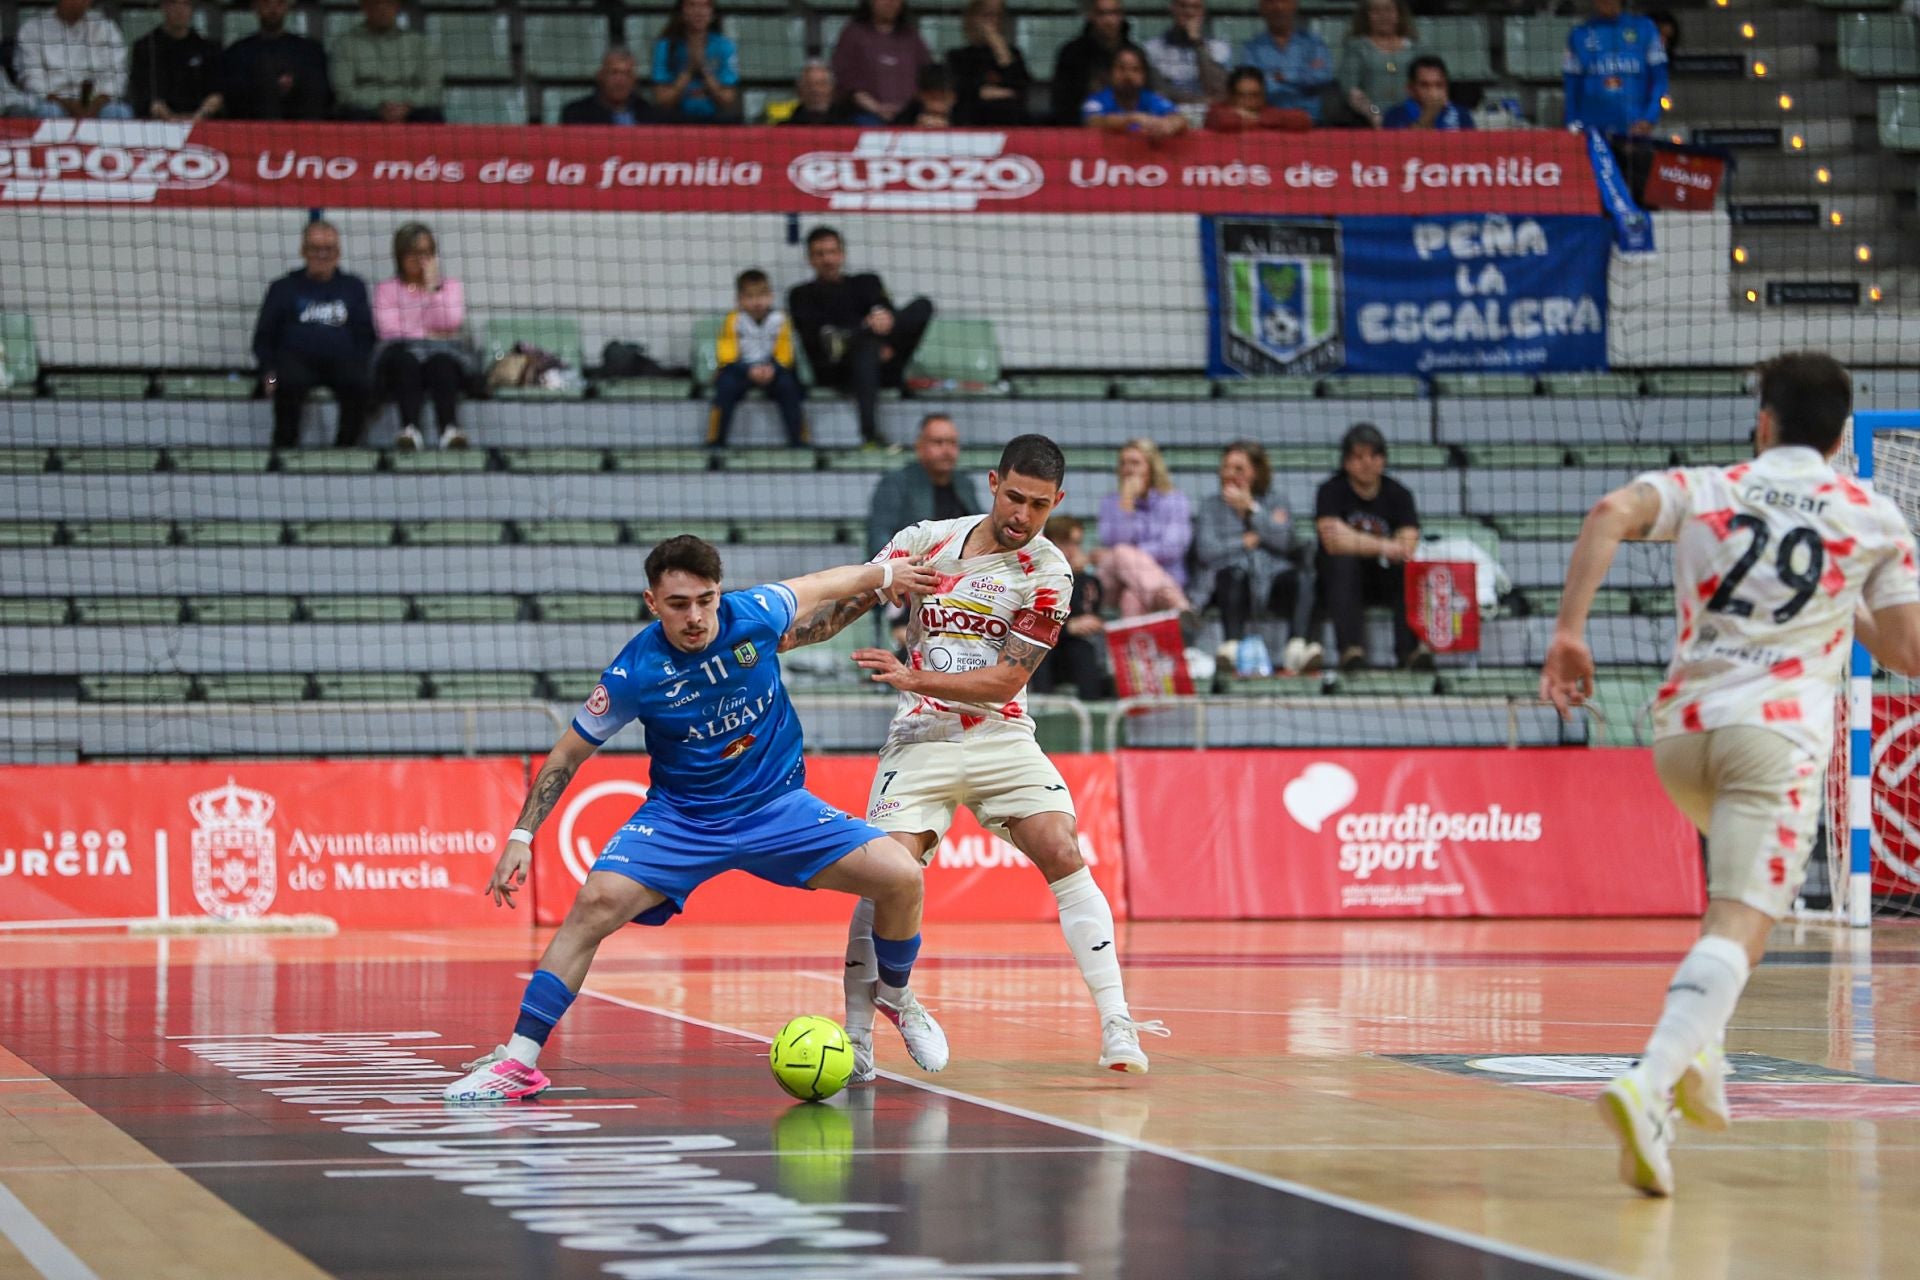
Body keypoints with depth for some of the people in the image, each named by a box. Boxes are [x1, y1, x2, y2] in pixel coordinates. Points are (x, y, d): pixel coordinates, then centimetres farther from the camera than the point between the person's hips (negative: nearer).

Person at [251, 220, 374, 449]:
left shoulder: (353, 287, 24)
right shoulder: (284, 288, 21)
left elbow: (365, 336, 19)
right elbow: (263, 338, 16)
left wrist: (362, 368, -1)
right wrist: (269, 374, -2)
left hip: (341, 361, 1)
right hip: (296, 357, -1)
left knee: (361, 386, -34)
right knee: (290, 383, -37)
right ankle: (284, 446, -27)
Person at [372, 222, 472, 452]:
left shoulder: (449, 286, 22)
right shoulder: (387, 289, 18)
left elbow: (449, 323, 1)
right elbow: (389, 330, 1)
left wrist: (432, 286, 0)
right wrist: (429, 334, -2)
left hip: (444, 353, 1)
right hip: (402, 355, -1)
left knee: (441, 361, -37)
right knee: (406, 361, -38)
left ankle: (450, 429, -58)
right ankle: (410, 429, -57)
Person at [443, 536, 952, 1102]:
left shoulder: (755, 614, -16)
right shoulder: (633, 675, -20)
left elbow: (821, 585, 7)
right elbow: (567, 755, -6)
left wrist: (886, 574, 23)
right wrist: (521, 836, -10)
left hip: (779, 806, 2)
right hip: (680, 817, -2)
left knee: (901, 877, -14)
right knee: (595, 903, -25)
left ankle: (895, 996, 18)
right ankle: (519, 1061, -18)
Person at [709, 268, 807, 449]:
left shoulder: (779, 320, -6)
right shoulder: (733, 320, -10)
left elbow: (784, 357, -3)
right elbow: (726, 357, -12)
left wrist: (772, 369, -26)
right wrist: (750, 371, -28)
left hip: (772, 372, 1)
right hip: (740, 371, -1)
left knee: (787, 384, -26)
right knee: (727, 385, -31)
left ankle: (798, 441, -16)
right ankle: (716, 441, -22)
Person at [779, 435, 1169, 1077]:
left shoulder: (1047, 573, -5)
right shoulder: (924, 542, 0)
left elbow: (1005, 680, -11)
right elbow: (845, 603, 4)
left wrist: (916, 678, -21)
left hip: (1001, 738, 0)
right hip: (921, 738, 1)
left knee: (1064, 856, -17)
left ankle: (1117, 1026, -15)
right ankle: (855, 1040, -3)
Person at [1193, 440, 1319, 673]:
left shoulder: (1275, 506, 21)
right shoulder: (1211, 506, 19)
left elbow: (1283, 540, 0)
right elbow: (1207, 551, 2)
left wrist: (1250, 508, 2)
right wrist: (1248, 541, 1)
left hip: (1271, 587, 1)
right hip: (1229, 585, -1)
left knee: (1293, 575, -32)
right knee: (1234, 573, -36)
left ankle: (1297, 645, -51)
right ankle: (1232, 645, -57)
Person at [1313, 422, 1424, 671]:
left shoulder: (1397, 494, 1)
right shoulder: (1331, 492, -4)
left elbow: (1407, 548, -14)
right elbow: (1334, 543, -22)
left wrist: (1356, 541, -23)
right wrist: (1384, 546, -25)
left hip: (1386, 582, 2)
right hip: (1339, 583, -2)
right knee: (1343, 560, -33)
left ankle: (1410, 650, -40)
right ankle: (1351, 651, -48)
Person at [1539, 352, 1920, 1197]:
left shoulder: (1705, 489, 12)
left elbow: (1612, 513, -8)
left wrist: (1568, 632, -8)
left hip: (1682, 723, 4)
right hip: (1779, 730, -4)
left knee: (1748, 882, 31)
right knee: (1738, 927, -13)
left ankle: (1699, 1049, 18)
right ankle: (1649, 1084, -36)